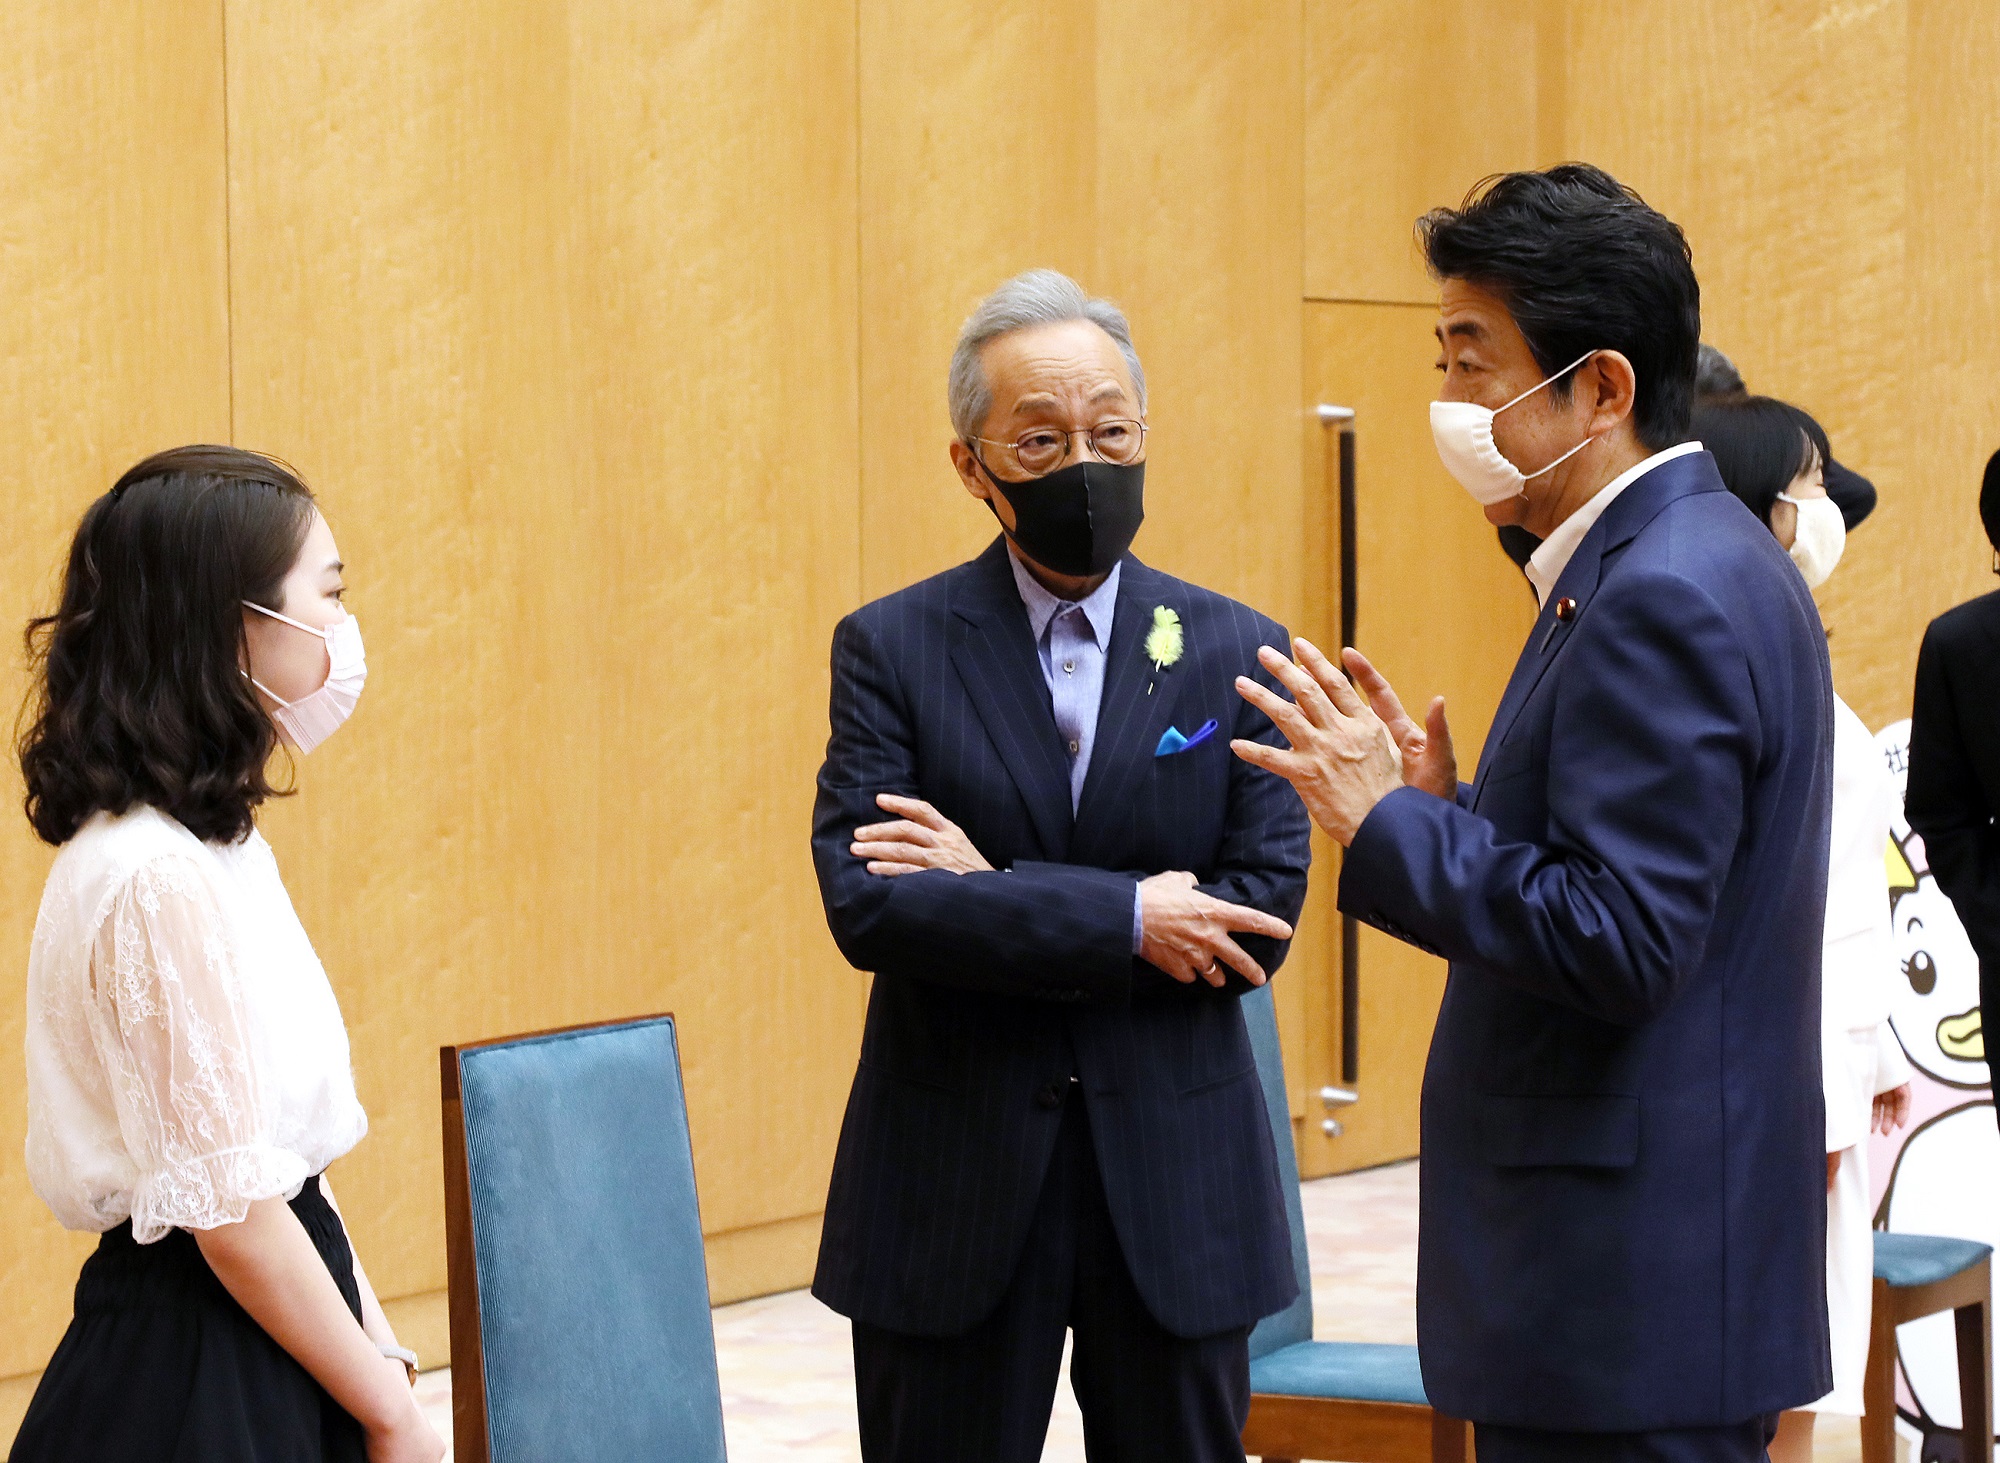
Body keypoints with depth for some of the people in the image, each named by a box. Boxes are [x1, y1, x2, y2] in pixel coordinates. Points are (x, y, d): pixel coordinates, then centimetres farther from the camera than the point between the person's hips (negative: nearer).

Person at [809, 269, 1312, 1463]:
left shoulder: (1233, 651, 2)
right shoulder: (891, 648, -2)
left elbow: (1264, 914, -8)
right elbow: (864, 903, -14)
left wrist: (995, 897, -13)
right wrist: (1124, 918, -17)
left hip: (1177, 1186, 1)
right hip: (953, 1189, -1)